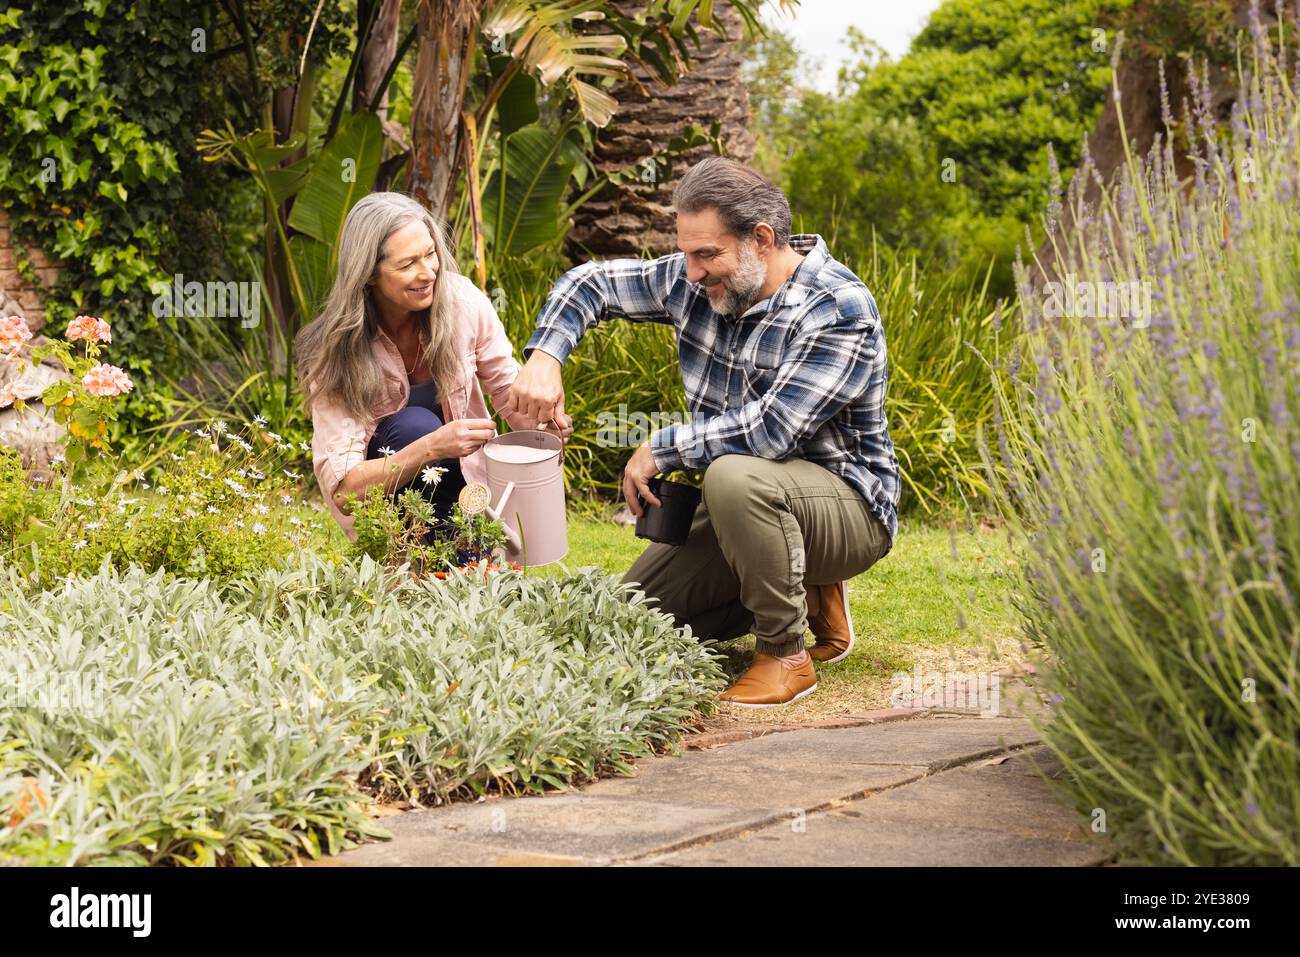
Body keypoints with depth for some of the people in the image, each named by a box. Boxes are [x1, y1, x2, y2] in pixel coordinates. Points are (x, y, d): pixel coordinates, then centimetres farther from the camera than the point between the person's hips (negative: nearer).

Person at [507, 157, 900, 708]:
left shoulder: (839, 310, -24)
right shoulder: (694, 282, -2)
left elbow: (770, 429, -33)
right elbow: (593, 283, 9)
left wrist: (662, 449, -21)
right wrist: (543, 357, -10)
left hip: (849, 507, -8)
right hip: (753, 506, 8)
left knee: (734, 476, -38)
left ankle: (786, 657, -18)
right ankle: (805, 593, 15)